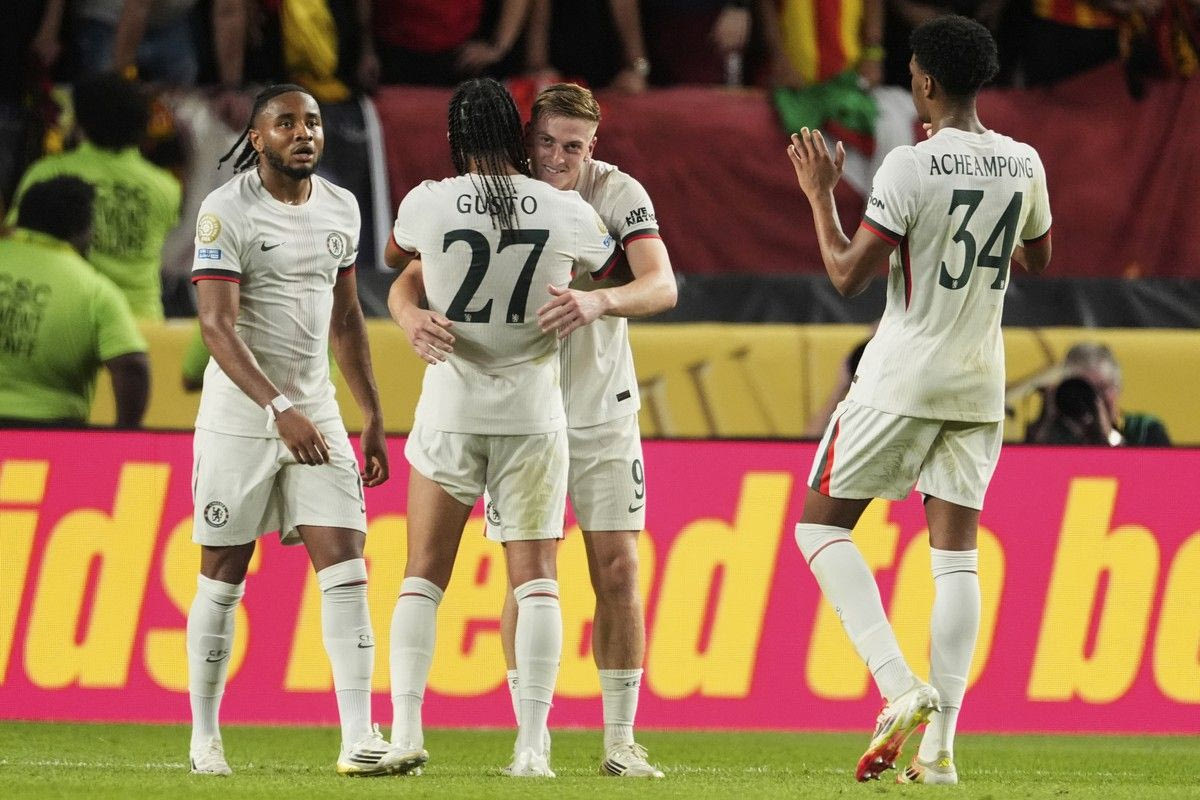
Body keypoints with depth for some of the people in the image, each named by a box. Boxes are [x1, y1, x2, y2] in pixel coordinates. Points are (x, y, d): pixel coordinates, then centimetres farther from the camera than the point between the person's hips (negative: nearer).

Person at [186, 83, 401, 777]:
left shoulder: (340, 208, 7)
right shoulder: (227, 212, -12)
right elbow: (218, 327, -20)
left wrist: (374, 418, 16)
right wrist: (280, 410, -30)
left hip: (317, 413, 5)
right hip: (240, 414, -5)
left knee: (346, 568, -7)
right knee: (224, 577, 4)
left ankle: (359, 739, -12)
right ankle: (205, 738, 15)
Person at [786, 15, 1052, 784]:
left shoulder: (910, 167, -16)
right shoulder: (1022, 164, 2)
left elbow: (848, 275, -15)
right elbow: (1039, 258, 21)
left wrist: (821, 194, -1)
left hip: (902, 378, -5)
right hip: (980, 382, 5)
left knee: (822, 524, 8)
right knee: (956, 557, 5)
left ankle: (901, 686, -10)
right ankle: (939, 745, -1)